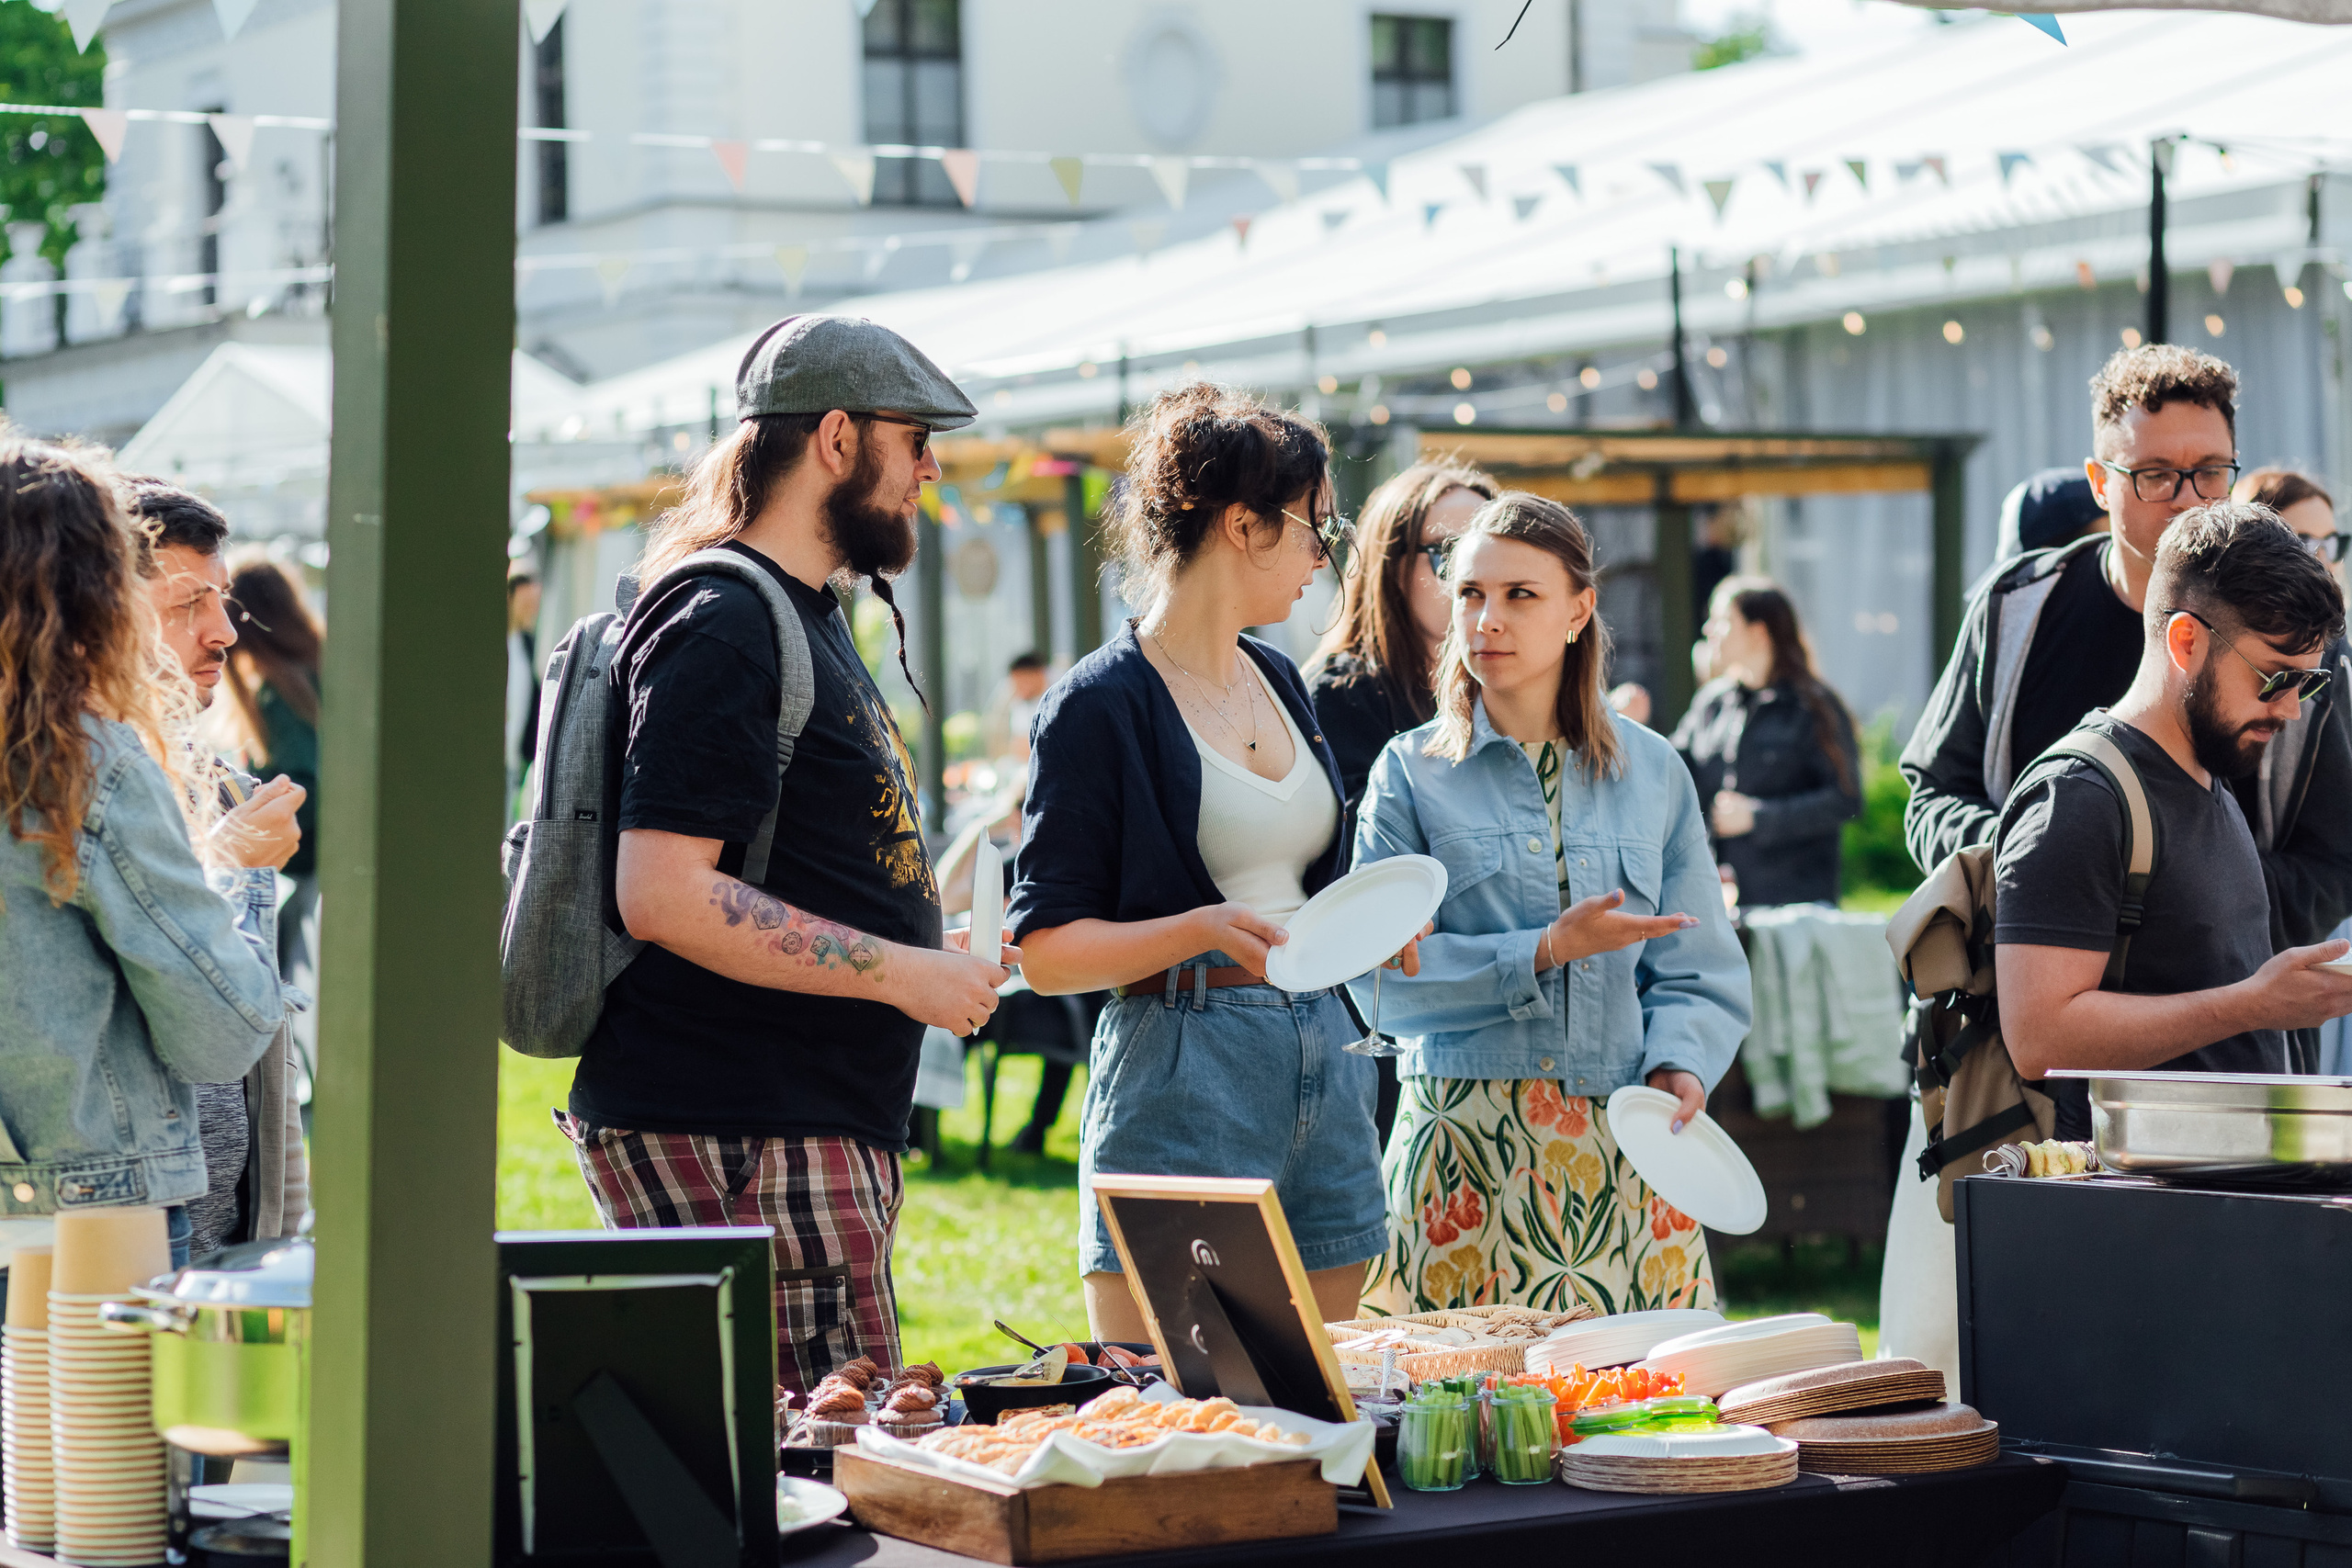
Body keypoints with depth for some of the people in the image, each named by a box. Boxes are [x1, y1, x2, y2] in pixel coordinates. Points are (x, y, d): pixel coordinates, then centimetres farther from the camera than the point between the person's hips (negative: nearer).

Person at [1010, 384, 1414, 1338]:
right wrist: (1206, 930, -24)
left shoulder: (1278, 684, 16)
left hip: (1323, 1065, 7)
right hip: (1183, 1072, -7)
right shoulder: (1102, 704, -7)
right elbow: (1045, 951, -10)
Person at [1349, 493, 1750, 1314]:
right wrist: (1544, 952, -12)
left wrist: (1679, 1067, -9)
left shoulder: (1653, 772, 12)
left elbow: (1699, 968, 10)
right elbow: (1382, 976, -4)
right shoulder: (1412, 772, 5)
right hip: (1469, 1145, -2)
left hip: (1626, 1146, 2)